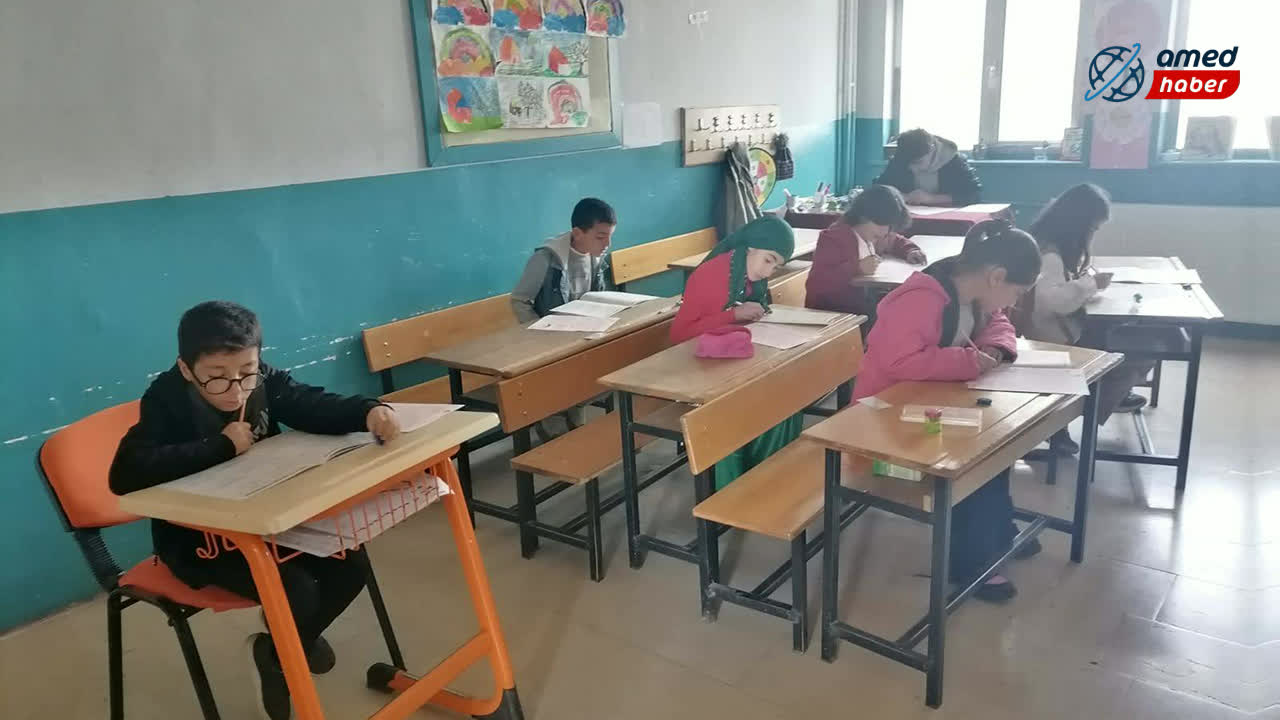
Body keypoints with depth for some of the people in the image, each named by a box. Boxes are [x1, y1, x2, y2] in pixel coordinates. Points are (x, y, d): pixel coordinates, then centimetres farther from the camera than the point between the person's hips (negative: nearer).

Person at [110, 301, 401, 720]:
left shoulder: (263, 380, -6)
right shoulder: (166, 400, -19)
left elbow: (315, 407, -17)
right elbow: (125, 474, -32)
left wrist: (368, 413, -40)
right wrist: (222, 446, -31)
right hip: (199, 537, -5)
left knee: (350, 564, -7)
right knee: (297, 591, -23)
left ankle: (299, 638, 22)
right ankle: (277, 659, 12)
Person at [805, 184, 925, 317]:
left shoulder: (876, 235, 9)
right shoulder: (835, 238, -17)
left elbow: (897, 242, 32)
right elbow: (815, 284, -28)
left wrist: (911, 252, 9)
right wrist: (857, 267, -34)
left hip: (867, 303, 9)